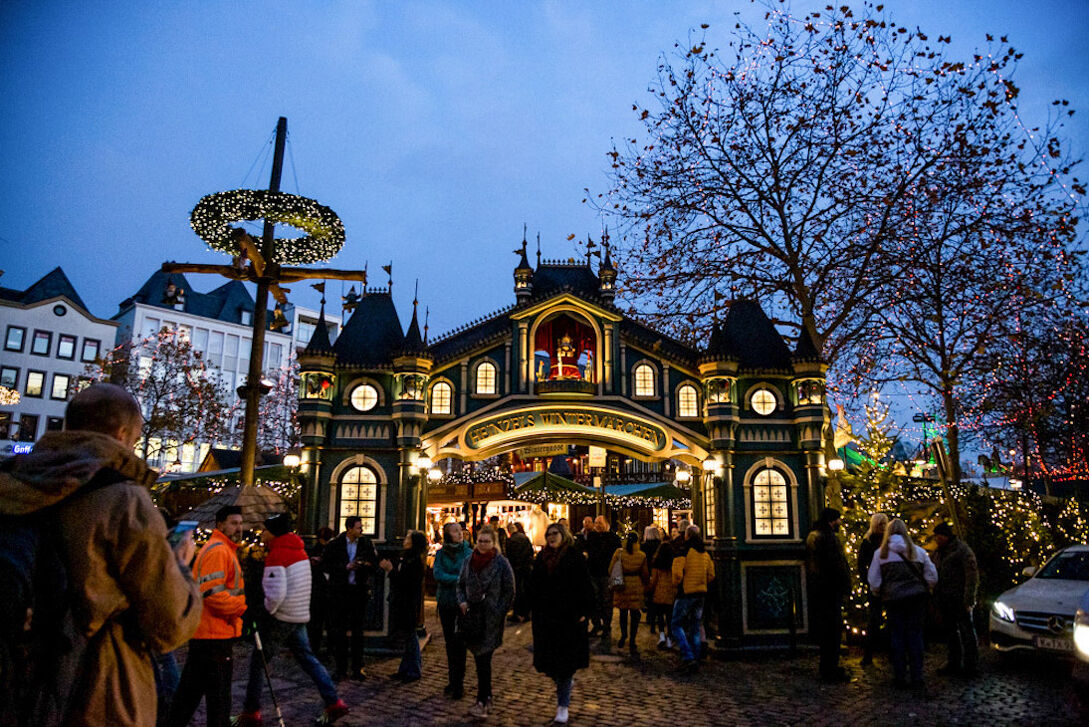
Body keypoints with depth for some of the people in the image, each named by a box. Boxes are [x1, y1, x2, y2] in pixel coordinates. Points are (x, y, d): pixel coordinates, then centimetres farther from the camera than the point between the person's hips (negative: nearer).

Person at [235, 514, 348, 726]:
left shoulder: (276, 555, -18)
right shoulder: (299, 550, 8)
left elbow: (276, 593, -25)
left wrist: (266, 611, -7)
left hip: (281, 618, -8)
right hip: (300, 616, 8)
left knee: (258, 661, 6)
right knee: (306, 657, 14)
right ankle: (334, 703, 14)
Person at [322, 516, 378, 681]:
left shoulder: (366, 543, 2)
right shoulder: (335, 544, -3)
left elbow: (375, 566, 6)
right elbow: (325, 566, -4)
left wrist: (367, 565, -16)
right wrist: (345, 567, -14)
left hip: (359, 591, 1)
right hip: (339, 591, -1)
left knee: (358, 631, 6)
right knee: (339, 631, 4)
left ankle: (357, 669, 14)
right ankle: (341, 669, 14)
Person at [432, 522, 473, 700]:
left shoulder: (469, 553, -3)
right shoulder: (440, 553, 4)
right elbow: (438, 574, -9)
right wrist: (458, 579, -17)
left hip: (462, 603, -3)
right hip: (446, 603, 3)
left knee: (459, 643, -4)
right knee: (450, 643, 12)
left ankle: (458, 684, 3)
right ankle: (453, 681, 23)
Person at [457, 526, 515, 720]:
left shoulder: (501, 563, -6)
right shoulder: (469, 561, 6)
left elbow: (509, 591, -3)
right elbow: (461, 584, 16)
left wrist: (498, 612, -8)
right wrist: (462, 602, 0)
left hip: (491, 619, -4)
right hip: (472, 616, 5)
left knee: (483, 659, -9)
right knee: (480, 659, 12)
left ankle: (482, 703, -4)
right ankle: (487, 697, 26)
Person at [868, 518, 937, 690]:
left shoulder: (880, 553, 0)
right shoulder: (918, 551, 3)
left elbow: (874, 581, 1)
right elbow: (932, 576, 5)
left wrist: (878, 593, 19)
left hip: (893, 599, -1)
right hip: (916, 598, 1)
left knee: (897, 636, 8)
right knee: (915, 634, 7)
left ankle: (899, 677, 11)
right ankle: (917, 678, 7)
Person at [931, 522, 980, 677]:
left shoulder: (962, 550, -10)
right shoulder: (939, 553, 16)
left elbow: (972, 576, -14)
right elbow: (935, 575, 22)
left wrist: (969, 600, -19)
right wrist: (936, 599, 16)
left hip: (959, 600, -8)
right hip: (944, 600, 8)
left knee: (966, 631, -1)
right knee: (950, 632, 14)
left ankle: (971, 666, 5)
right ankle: (954, 664, 22)